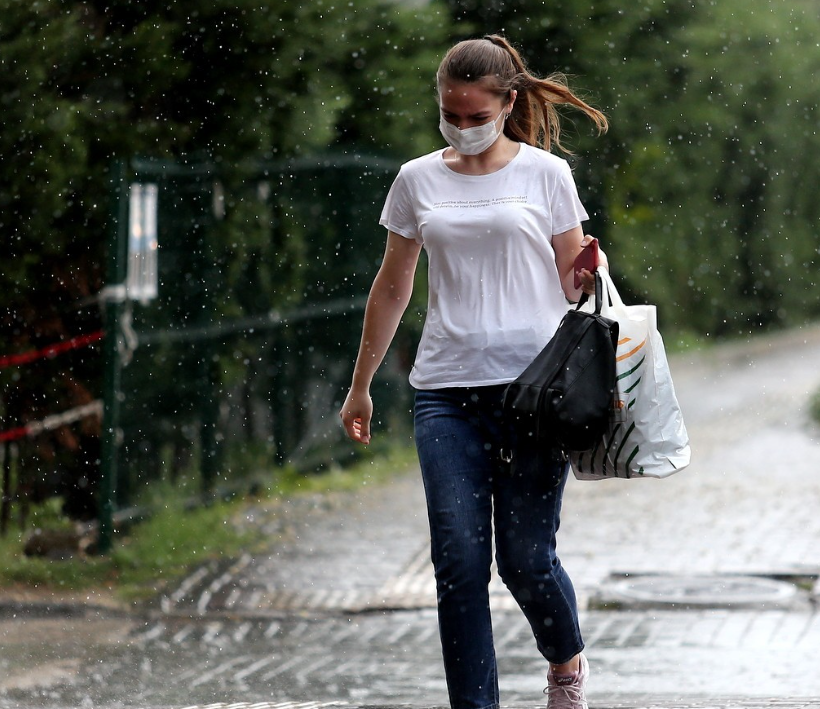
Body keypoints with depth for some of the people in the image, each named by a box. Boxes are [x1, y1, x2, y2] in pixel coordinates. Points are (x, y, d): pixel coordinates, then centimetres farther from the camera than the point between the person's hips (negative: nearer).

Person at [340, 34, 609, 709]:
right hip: (446, 392, 2)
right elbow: (392, 289, 18)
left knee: (527, 557, -2)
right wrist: (360, 387, 21)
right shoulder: (418, 181, 10)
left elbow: (571, 282, 11)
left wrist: (590, 270, -13)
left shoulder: (546, 174, 5)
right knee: (459, 560, -6)